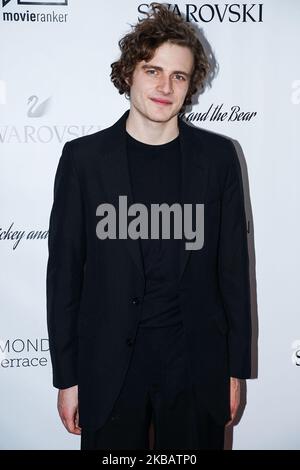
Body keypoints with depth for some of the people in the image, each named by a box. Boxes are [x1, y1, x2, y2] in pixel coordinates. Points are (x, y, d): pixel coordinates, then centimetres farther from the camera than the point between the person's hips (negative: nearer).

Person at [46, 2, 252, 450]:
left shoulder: (218, 156, -1)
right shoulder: (84, 157, -3)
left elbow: (232, 267, 3)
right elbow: (64, 272, -1)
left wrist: (236, 367, 4)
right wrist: (66, 377, 0)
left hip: (197, 365, 1)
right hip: (107, 367, 0)